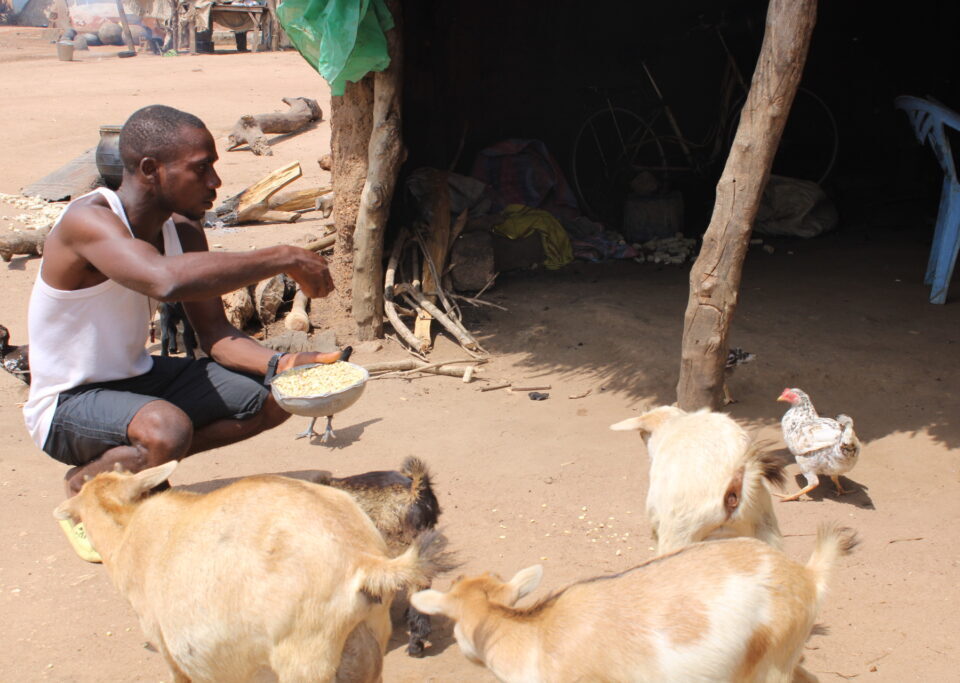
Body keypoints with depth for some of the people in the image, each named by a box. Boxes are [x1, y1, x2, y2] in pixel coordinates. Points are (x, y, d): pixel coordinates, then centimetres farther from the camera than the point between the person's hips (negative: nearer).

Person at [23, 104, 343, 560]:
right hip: (67, 404, -8)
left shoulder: (183, 232, -2)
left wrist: (280, 364, -20)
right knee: (168, 429, -38)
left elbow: (215, 335, 0)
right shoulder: (88, 221, -26)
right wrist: (284, 259, -39)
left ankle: (129, 460, 5)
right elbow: (166, 281, -47)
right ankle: (85, 488, -3)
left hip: (139, 379, 8)